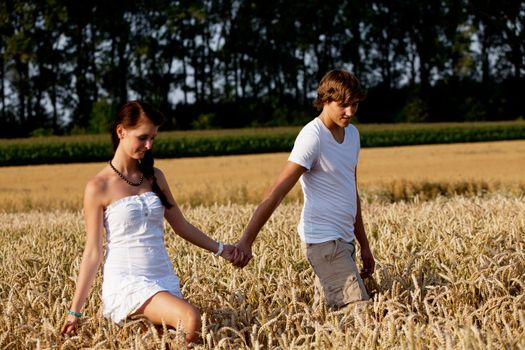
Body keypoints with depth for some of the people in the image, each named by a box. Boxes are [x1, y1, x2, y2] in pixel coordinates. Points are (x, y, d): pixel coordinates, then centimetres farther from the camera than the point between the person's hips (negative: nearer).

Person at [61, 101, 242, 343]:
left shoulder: (154, 177, 11)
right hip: (127, 283, -6)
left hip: (165, 280, 6)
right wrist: (74, 311, -7)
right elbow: (93, 253, -4)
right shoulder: (99, 187, -5)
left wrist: (219, 249, 8)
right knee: (191, 320, -28)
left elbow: (180, 225, 20)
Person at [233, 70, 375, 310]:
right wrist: (246, 241, -24)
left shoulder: (352, 134, 12)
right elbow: (276, 193, -19)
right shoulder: (312, 136, -14)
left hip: (344, 239, 9)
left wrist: (364, 245, 21)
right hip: (323, 239, -9)